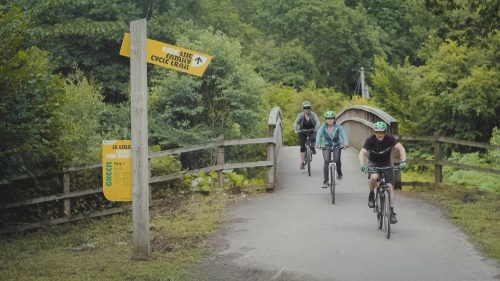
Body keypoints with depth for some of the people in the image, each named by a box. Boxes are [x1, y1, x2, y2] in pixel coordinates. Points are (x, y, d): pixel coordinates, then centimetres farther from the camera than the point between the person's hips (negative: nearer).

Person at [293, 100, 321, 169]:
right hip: (303, 132, 1)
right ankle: (302, 162, 5)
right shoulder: (301, 115, -14)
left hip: (312, 131, -1)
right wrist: (296, 129, -41)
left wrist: (316, 128, -44)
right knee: (302, 147, -4)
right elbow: (296, 122, -22)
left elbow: (317, 121, -25)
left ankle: (313, 148, 0)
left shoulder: (313, 114, -15)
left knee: (313, 138, -33)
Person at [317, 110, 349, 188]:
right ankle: (325, 181, -10)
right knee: (326, 161, -17)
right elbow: (319, 135, -30)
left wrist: (346, 143, -49)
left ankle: (339, 172, 15)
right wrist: (318, 144, -49)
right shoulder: (323, 127, -17)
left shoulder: (338, 126, -17)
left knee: (337, 160, -19)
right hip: (326, 146, 0)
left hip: (337, 146, 0)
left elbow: (343, 135, -29)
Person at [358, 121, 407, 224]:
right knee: (373, 177, -34)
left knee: (390, 186, -12)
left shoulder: (390, 138, -19)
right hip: (373, 163, -1)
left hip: (386, 164, 1)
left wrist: (403, 162, -43)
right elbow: (362, 153, -29)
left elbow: (401, 149, -27)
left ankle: (392, 211, -5)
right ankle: (371, 195, -5)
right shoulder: (370, 140, -21)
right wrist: (362, 165, -47)